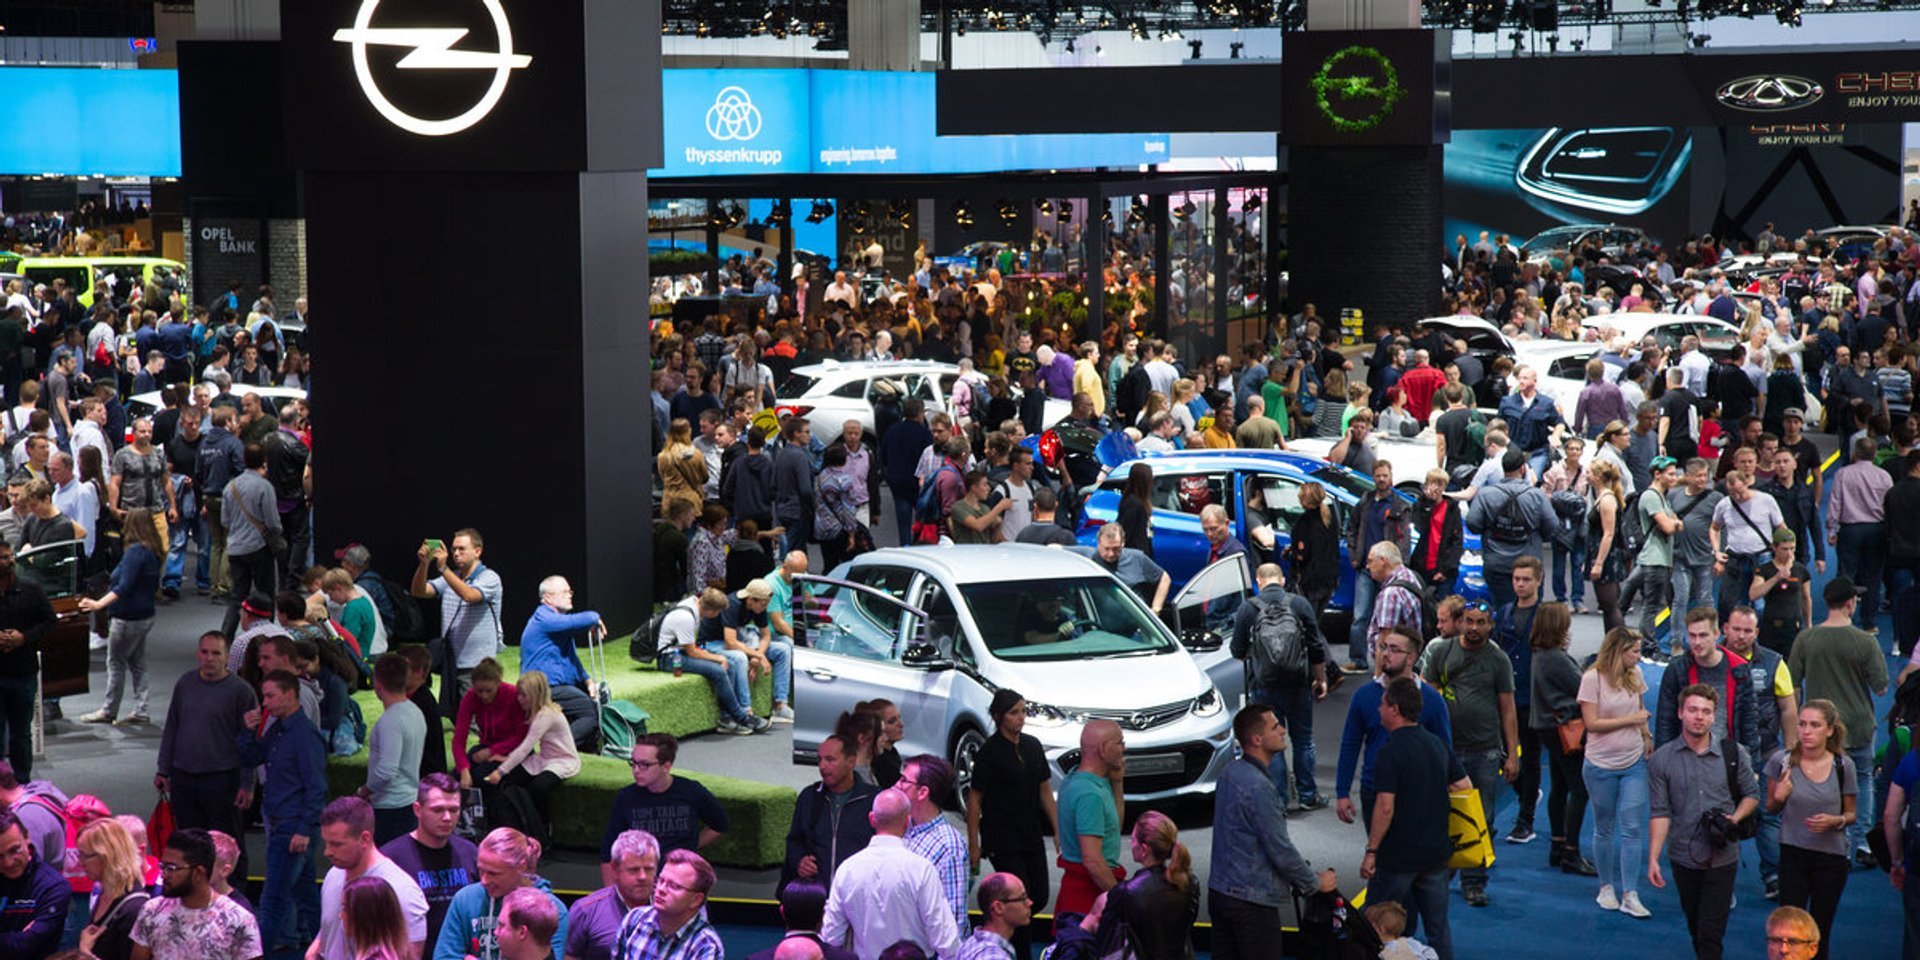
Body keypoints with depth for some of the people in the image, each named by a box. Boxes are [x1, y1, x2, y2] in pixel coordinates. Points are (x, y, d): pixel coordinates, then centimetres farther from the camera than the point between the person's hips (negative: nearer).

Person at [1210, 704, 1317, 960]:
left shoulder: (1229, 774, 8)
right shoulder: (1258, 788, -21)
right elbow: (1281, 850, -18)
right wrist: (1314, 883, -2)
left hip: (1220, 890, 9)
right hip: (1252, 899, -9)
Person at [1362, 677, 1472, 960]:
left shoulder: (1391, 751, -16)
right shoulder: (1437, 745, 7)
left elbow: (1385, 807, -20)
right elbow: (1466, 788, 12)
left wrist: (1371, 851, -15)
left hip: (1397, 857, -7)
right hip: (1436, 852, 7)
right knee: (1438, 926, 11)